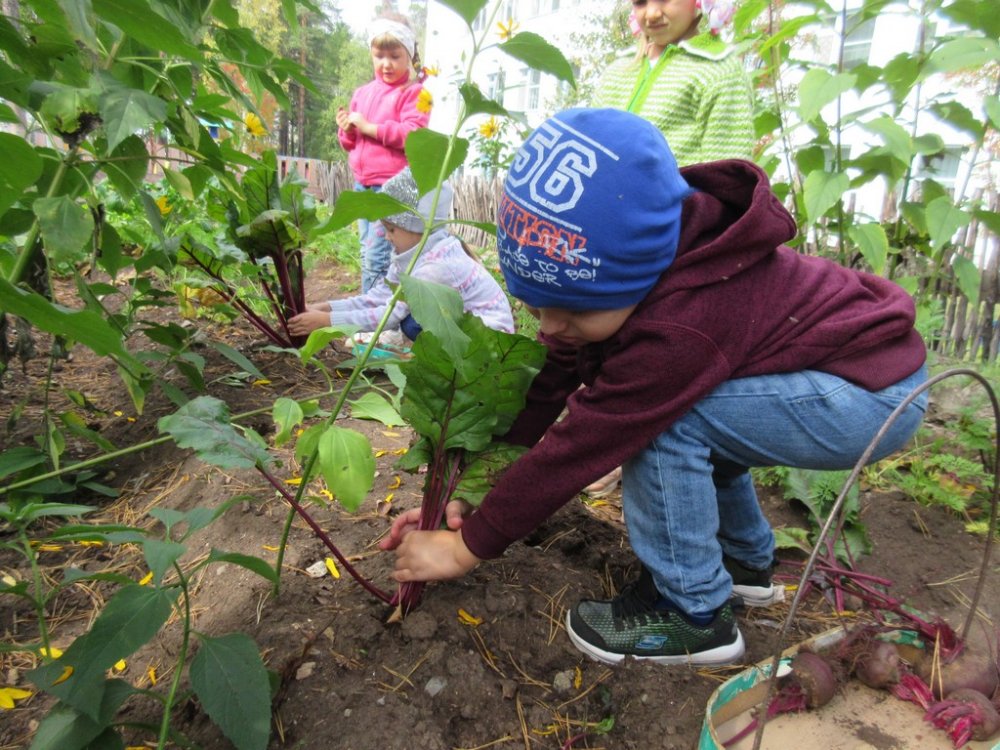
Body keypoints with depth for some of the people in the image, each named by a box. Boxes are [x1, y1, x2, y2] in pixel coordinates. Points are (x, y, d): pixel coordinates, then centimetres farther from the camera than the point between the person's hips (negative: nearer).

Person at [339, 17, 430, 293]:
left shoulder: (413, 92, -3)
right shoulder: (363, 93, 16)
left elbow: (413, 134, -18)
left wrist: (369, 127, -16)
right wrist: (346, 129, -1)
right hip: (362, 184, 7)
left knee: (376, 259, -11)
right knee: (367, 256, 11)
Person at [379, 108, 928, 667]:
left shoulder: (679, 325, -36)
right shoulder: (630, 272, -11)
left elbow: (578, 449, -29)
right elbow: (544, 387, -9)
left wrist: (466, 547, -17)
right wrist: (465, 493, -9)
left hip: (881, 394, -8)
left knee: (664, 420, -24)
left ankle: (694, 613, -5)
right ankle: (747, 559, 24)